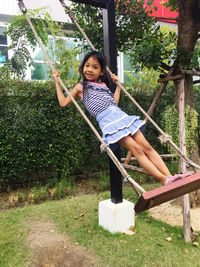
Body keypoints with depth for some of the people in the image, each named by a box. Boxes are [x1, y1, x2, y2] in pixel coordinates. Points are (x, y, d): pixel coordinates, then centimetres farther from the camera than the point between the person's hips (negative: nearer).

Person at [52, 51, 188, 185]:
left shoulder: (103, 85, 23)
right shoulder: (81, 87, 13)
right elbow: (63, 102, 14)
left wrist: (118, 85, 28)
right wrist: (57, 82, 16)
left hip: (121, 115, 6)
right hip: (107, 122, -5)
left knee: (146, 146, -6)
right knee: (136, 149, -17)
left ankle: (169, 176, -6)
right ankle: (164, 180, -17)